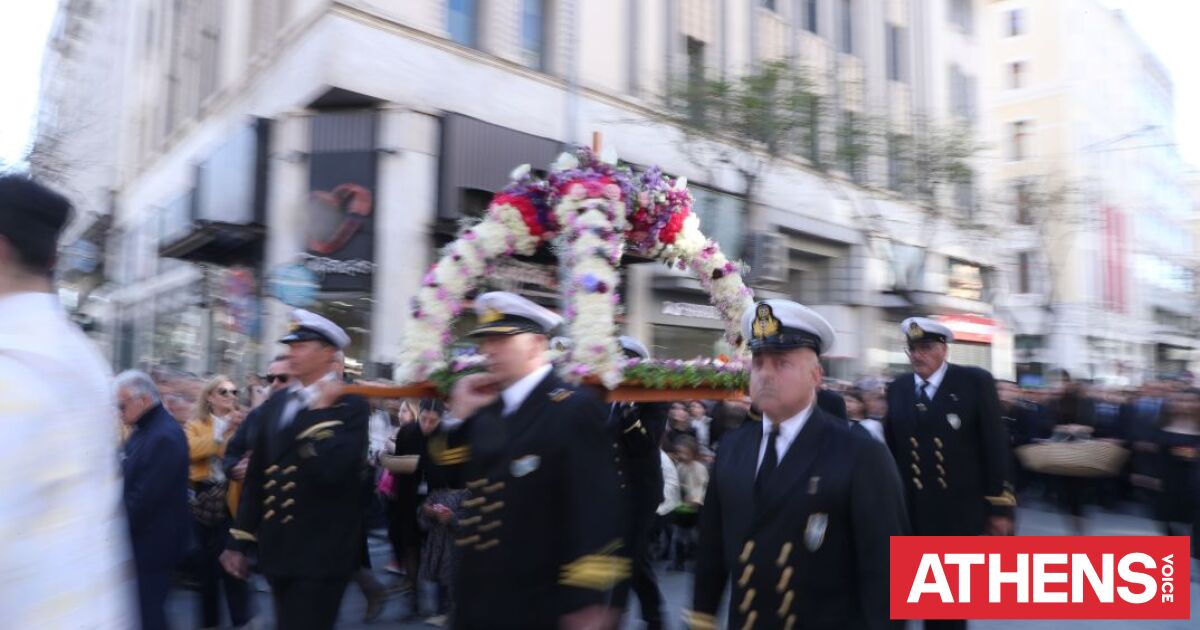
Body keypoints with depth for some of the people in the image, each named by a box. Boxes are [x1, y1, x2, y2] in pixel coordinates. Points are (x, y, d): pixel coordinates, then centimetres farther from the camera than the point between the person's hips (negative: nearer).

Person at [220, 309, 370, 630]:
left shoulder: (351, 405, -11)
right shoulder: (275, 403, 10)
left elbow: (332, 471, -25)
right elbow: (257, 475, 12)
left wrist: (321, 411, -19)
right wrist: (241, 540, 12)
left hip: (321, 553, -6)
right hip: (278, 548, 7)